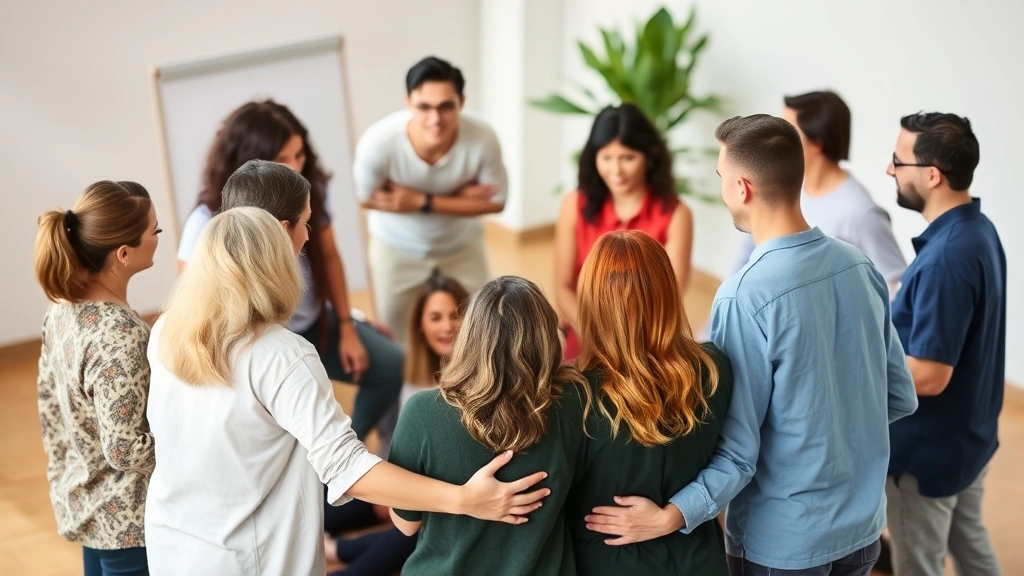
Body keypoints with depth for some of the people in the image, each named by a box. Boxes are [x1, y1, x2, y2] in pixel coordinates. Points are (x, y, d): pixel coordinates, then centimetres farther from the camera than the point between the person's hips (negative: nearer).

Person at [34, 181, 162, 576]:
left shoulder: (63, 307, -3)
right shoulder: (120, 335, -28)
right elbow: (125, 451, -26)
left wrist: (62, 476, 18)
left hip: (85, 502, 8)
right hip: (128, 519, -8)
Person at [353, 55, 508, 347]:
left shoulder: (482, 139, -35)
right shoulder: (378, 142, -38)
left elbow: (495, 201, -18)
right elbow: (368, 198, -19)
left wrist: (423, 202, -30)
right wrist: (457, 196, -24)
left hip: (461, 245, 1)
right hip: (397, 248, 0)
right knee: (398, 338, 16)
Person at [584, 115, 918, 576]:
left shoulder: (747, 296, -22)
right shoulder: (859, 266, -3)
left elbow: (739, 451, -21)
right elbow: (901, 397, 5)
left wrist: (673, 516, -30)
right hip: (862, 528, 6)